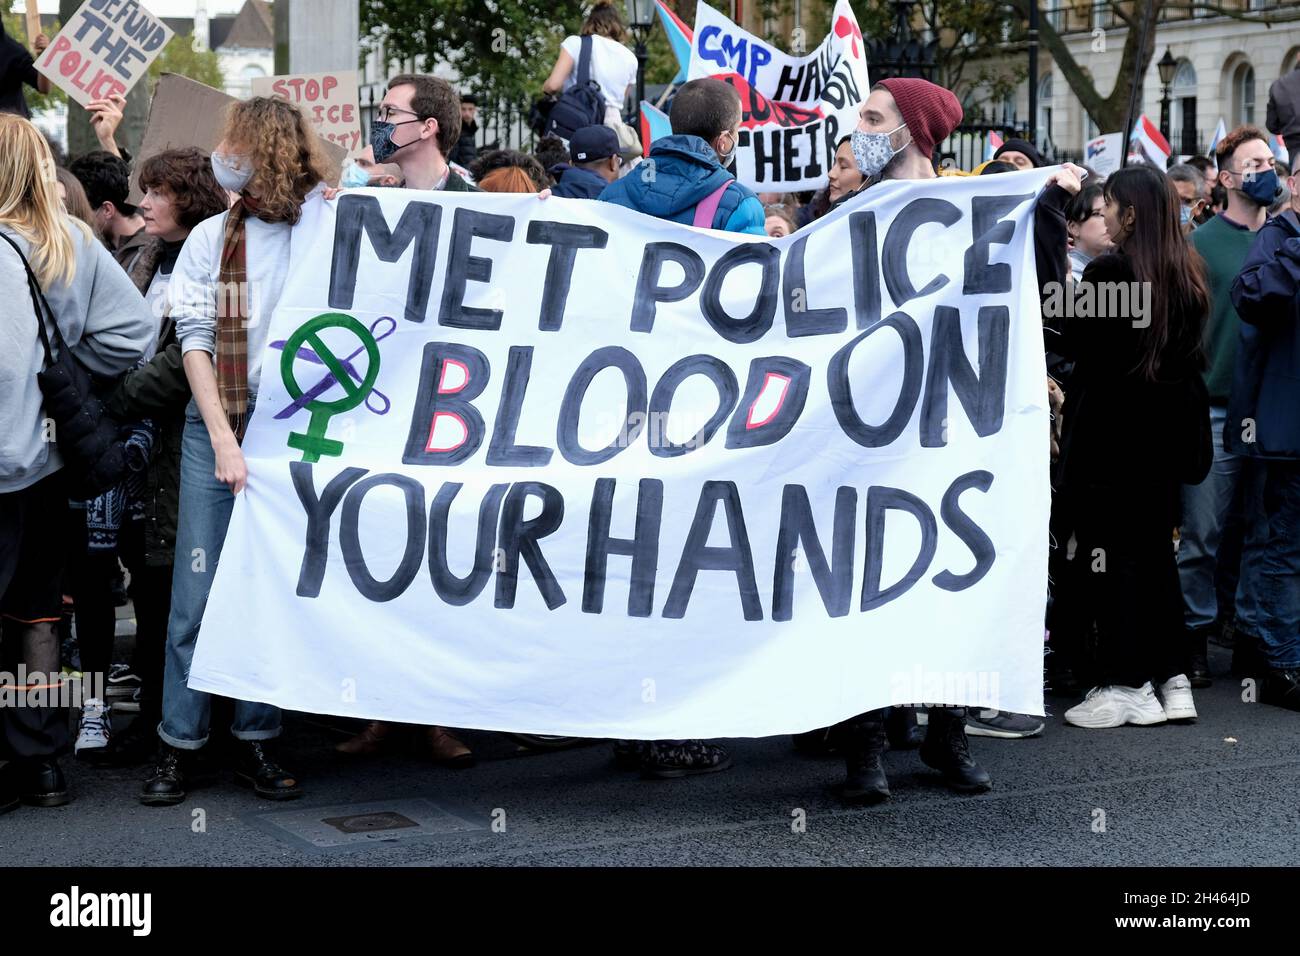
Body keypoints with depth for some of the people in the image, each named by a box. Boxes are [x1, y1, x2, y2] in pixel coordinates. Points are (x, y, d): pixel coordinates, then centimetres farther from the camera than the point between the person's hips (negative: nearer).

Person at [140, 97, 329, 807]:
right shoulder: (212, 240, 6)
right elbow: (195, 343, 2)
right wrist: (224, 441, -8)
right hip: (220, 427, 1)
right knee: (198, 593, -2)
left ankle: (256, 742, 15)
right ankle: (178, 745, 8)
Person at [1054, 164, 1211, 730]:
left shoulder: (1109, 271, -15)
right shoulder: (1188, 274, 7)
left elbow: (1072, 342, -9)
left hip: (1112, 430, -7)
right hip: (1167, 428, 7)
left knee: (1110, 553, -1)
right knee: (1155, 547, 13)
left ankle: (1126, 687, 1)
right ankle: (1171, 680, 15)